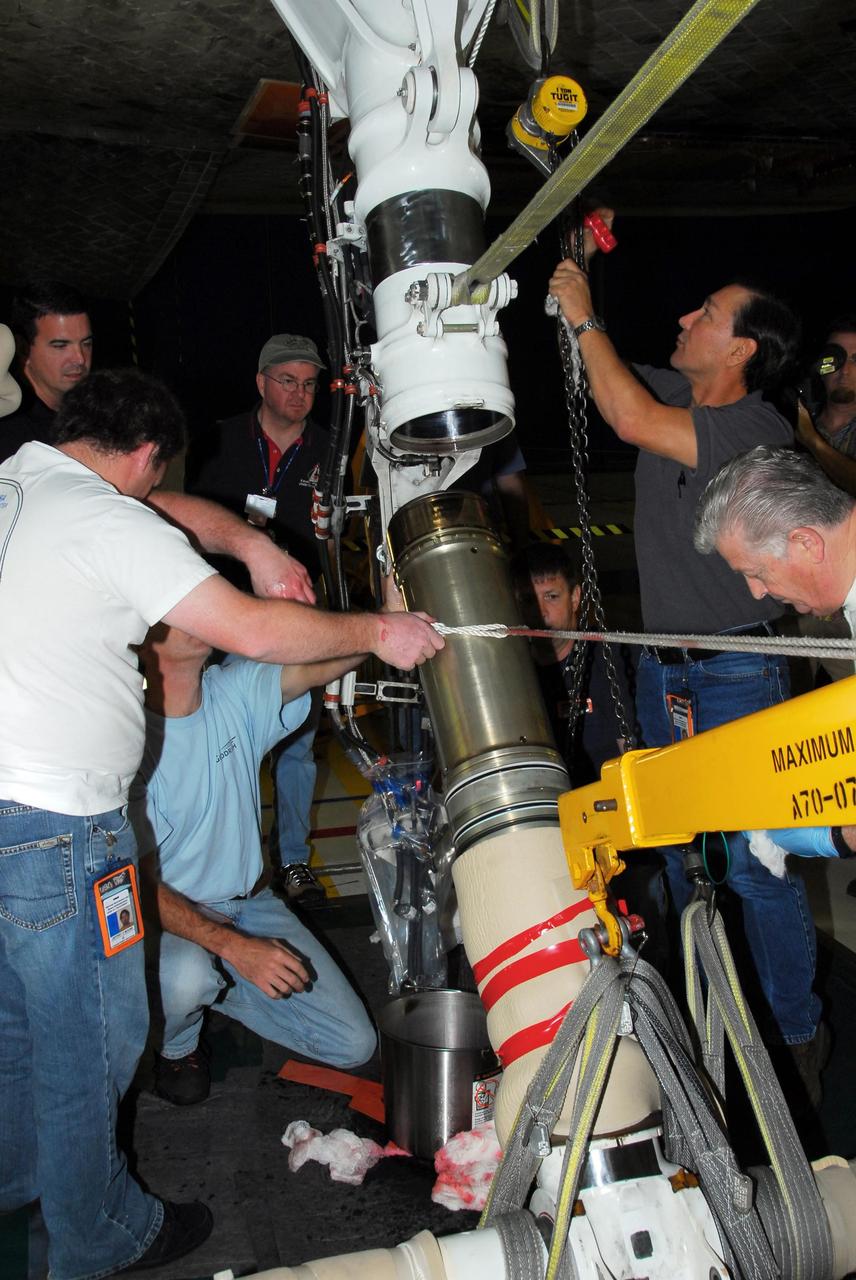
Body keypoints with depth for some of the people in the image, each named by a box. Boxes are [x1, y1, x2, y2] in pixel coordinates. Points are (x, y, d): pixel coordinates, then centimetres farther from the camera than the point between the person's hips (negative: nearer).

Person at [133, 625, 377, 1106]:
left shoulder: (236, 690, -8)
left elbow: (327, 664, -21)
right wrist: (234, 946, -33)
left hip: (249, 903, 4)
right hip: (166, 913, -4)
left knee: (354, 1044, -1)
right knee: (185, 975, -39)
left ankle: (215, 986, 20)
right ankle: (175, 1046, -1)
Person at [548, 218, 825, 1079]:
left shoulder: (760, 432, -19)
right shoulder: (674, 394, 4)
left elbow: (632, 420, -30)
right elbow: (614, 384, 19)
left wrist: (583, 314, -18)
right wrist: (581, 272, 10)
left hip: (736, 675, -8)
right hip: (661, 665, 8)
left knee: (756, 865, -2)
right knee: (681, 854, 17)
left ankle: (793, 1038, 17)